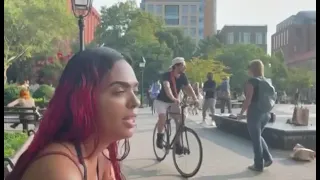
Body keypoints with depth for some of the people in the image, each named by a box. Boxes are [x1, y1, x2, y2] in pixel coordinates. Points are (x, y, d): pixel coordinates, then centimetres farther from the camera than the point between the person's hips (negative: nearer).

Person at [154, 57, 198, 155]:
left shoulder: (183, 76, -8)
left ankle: (177, 142, 1)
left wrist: (195, 99, -32)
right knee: (162, 117, -29)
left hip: (174, 102, 5)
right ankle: (160, 136, -3)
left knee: (180, 119, -12)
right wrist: (173, 98, -59)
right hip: (161, 101, -5)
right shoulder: (166, 75, -25)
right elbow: (167, 87, -42)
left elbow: (189, 88, -15)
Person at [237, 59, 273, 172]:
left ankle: (258, 165, 11)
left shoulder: (251, 81, -12)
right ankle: (268, 158, 16)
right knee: (258, 136, 23)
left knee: (255, 139, 3)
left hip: (254, 113, -7)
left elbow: (248, 100, -18)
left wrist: (241, 113, -9)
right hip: (265, 113, 8)